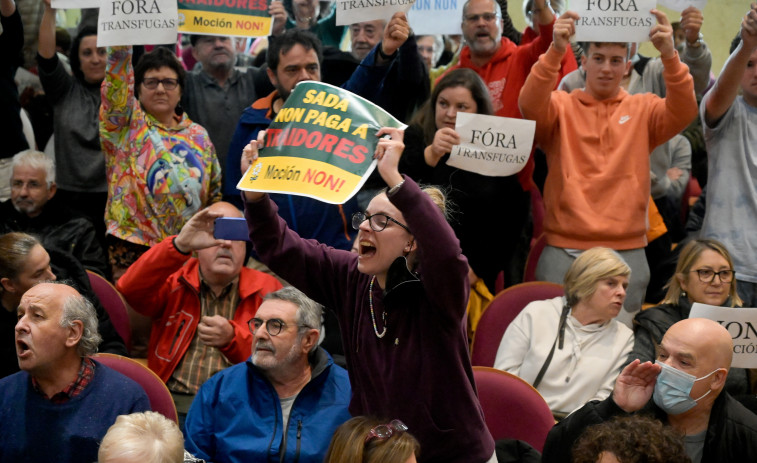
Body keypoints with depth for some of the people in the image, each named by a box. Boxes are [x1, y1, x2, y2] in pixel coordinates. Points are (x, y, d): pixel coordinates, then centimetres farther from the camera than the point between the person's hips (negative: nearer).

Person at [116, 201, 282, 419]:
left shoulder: (267, 289, 11)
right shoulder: (174, 281, 11)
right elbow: (130, 290, -9)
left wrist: (232, 338, -17)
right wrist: (180, 245, -22)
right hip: (173, 401, 1)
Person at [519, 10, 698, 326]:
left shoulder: (643, 109, 8)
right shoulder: (562, 106, 4)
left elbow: (683, 112, -10)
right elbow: (530, 105, -16)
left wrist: (669, 56, -26)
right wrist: (554, 51, -31)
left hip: (627, 254, 1)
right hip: (563, 252, -1)